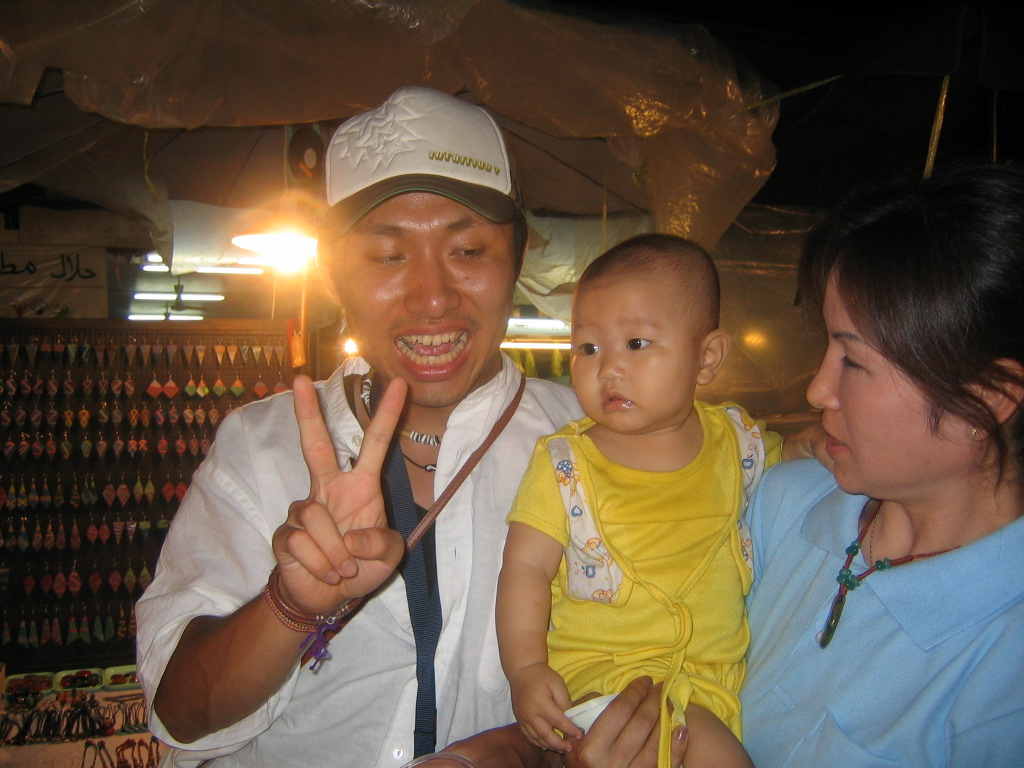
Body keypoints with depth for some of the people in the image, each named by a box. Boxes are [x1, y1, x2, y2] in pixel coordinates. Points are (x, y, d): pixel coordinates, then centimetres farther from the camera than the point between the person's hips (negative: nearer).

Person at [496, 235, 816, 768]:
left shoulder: (734, 440, 3)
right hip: (599, 672, -4)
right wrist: (525, 670, -19)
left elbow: (792, 456, 24)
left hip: (721, 675, 5)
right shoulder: (563, 466, -6)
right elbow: (526, 567, -7)